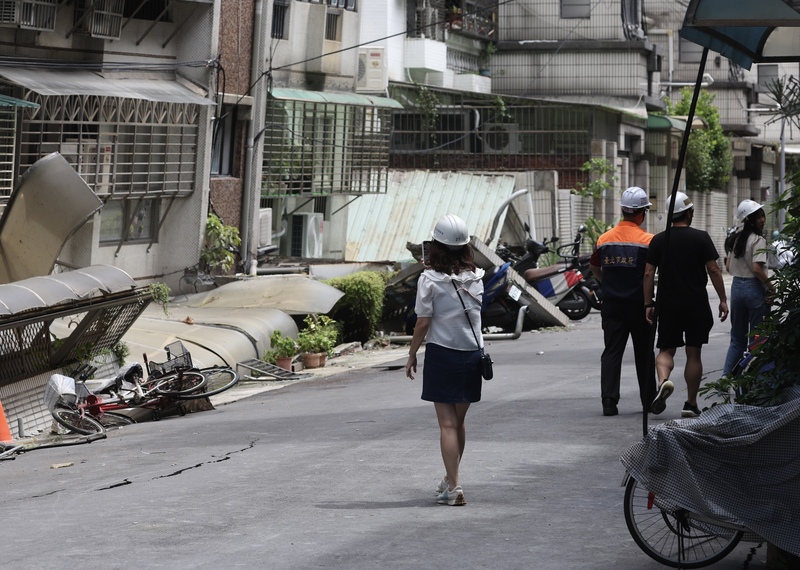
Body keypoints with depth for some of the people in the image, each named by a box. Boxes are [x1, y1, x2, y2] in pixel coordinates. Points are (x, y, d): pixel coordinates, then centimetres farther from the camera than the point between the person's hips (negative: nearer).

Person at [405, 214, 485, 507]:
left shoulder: (430, 279, -12)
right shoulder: (476, 277, 2)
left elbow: (423, 321, -10)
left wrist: (412, 355, 3)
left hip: (442, 353, -5)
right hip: (472, 353, 5)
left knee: (447, 424, -3)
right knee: (458, 422, 17)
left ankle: (453, 488, -8)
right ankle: (450, 479, 30)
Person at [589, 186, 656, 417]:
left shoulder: (604, 239, 2)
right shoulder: (648, 240, -10)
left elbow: (593, 266, 17)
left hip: (611, 304, 2)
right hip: (639, 305, -2)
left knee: (611, 352, 2)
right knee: (644, 354, 11)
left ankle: (608, 400, -10)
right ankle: (649, 401, 20)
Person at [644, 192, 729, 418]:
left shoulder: (658, 240, 2)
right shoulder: (701, 238, -4)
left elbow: (648, 274, 0)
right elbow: (713, 271, -6)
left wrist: (648, 304, 5)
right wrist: (723, 300, 0)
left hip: (668, 305, 2)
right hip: (697, 305, -1)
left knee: (666, 350, 9)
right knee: (694, 354, 6)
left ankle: (663, 380, -23)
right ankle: (691, 403, 7)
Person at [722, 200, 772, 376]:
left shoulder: (735, 238, 8)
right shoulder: (758, 240, -14)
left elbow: (728, 267, 12)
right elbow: (757, 269, -22)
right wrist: (771, 287, -13)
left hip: (736, 287, 7)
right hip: (754, 288, -7)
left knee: (737, 338, 15)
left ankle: (725, 377, 8)